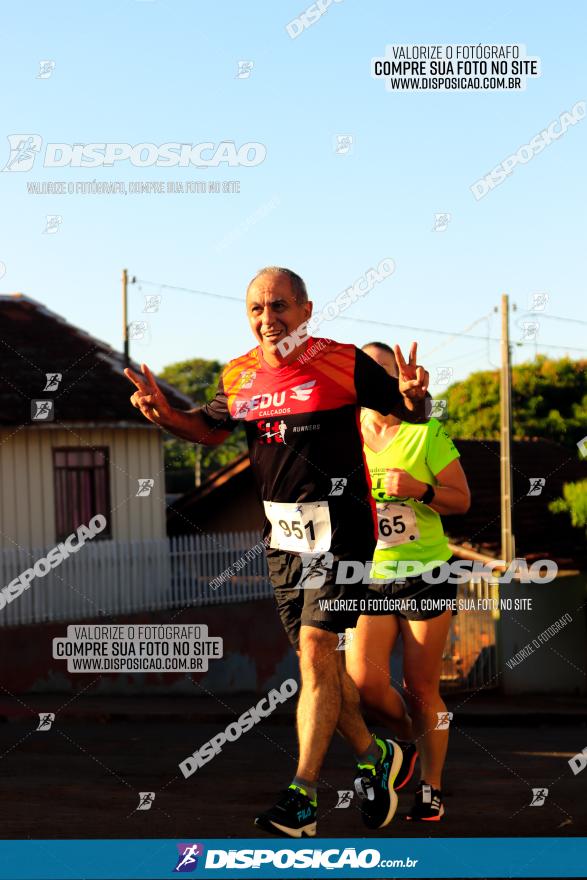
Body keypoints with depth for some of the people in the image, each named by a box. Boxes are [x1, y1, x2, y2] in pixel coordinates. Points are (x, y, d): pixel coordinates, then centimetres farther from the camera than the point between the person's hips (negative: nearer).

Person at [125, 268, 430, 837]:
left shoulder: (344, 363, -10)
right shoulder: (239, 376, 4)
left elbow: (411, 411, 1)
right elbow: (211, 430, 21)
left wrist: (414, 394, -22)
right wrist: (165, 415, 2)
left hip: (339, 524, -6)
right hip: (281, 533, 6)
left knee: (316, 650, -15)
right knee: (316, 661, 10)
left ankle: (301, 799, -15)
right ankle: (374, 758, 30)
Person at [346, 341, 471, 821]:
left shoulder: (426, 433, -4)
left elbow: (462, 499, -2)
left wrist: (420, 489, -19)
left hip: (426, 576, -2)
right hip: (369, 578, 2)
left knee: (421, 688, 1)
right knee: (364, 682, -13)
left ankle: (431, 789, 18)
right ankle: (407, 737, 20)